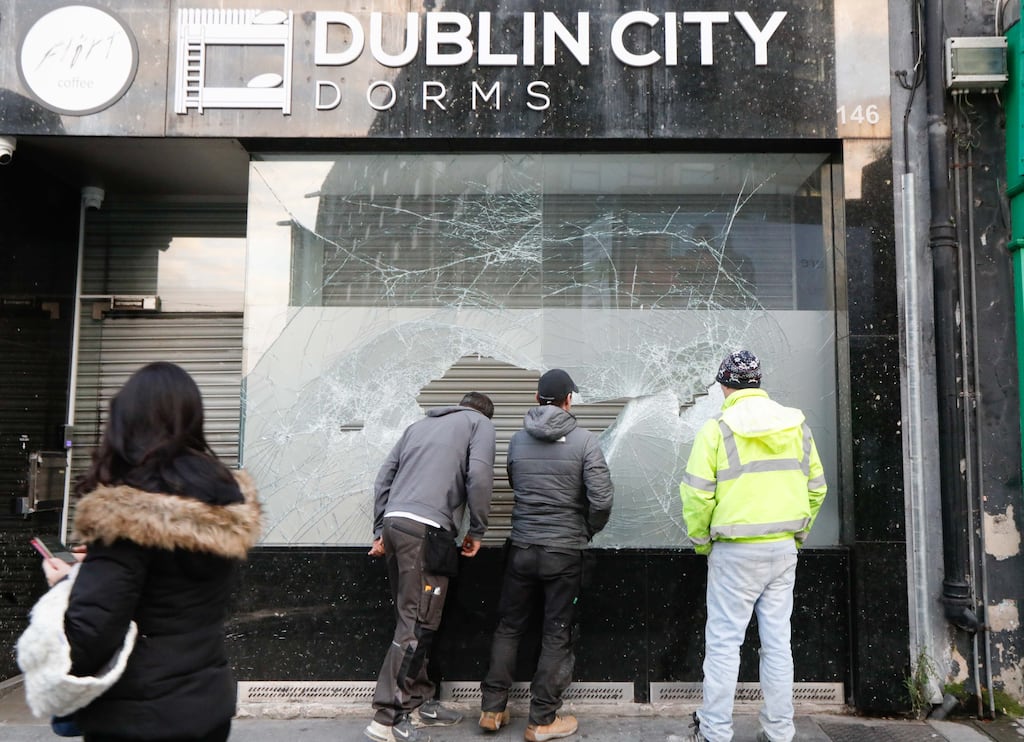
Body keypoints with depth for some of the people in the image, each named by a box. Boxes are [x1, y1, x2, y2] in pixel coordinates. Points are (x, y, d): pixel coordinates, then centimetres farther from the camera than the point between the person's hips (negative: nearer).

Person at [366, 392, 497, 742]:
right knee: (417, 625, -5)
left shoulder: (419, 424, 27)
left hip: (394, 524, 7)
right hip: (427, 530, -7)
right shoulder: (480, 423, 11)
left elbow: (384, 479, 20)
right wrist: (477, 531, 3)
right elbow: (478, 476, -6)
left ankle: (419, 699, 23)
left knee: (412, 619, 15)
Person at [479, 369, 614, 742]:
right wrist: (587, 531, 3)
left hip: (521, 548, 3)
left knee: (508, 627, 16)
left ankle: (492, 709, 22)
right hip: (564, 552, -3)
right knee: (557, 636, 9)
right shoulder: (584, 440, -10)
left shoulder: (517, 440, 1)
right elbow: (602, 499, -14)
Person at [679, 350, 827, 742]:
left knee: (723, 643, 4)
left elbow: (697, 495, -12)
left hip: (735, 551, -4)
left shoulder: (717, 429, -10)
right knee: (777, 642, 12)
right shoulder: (797, 425, 5)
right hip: (783, 548, 5)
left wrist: (701, 541, 2)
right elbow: (816, 487, 9)